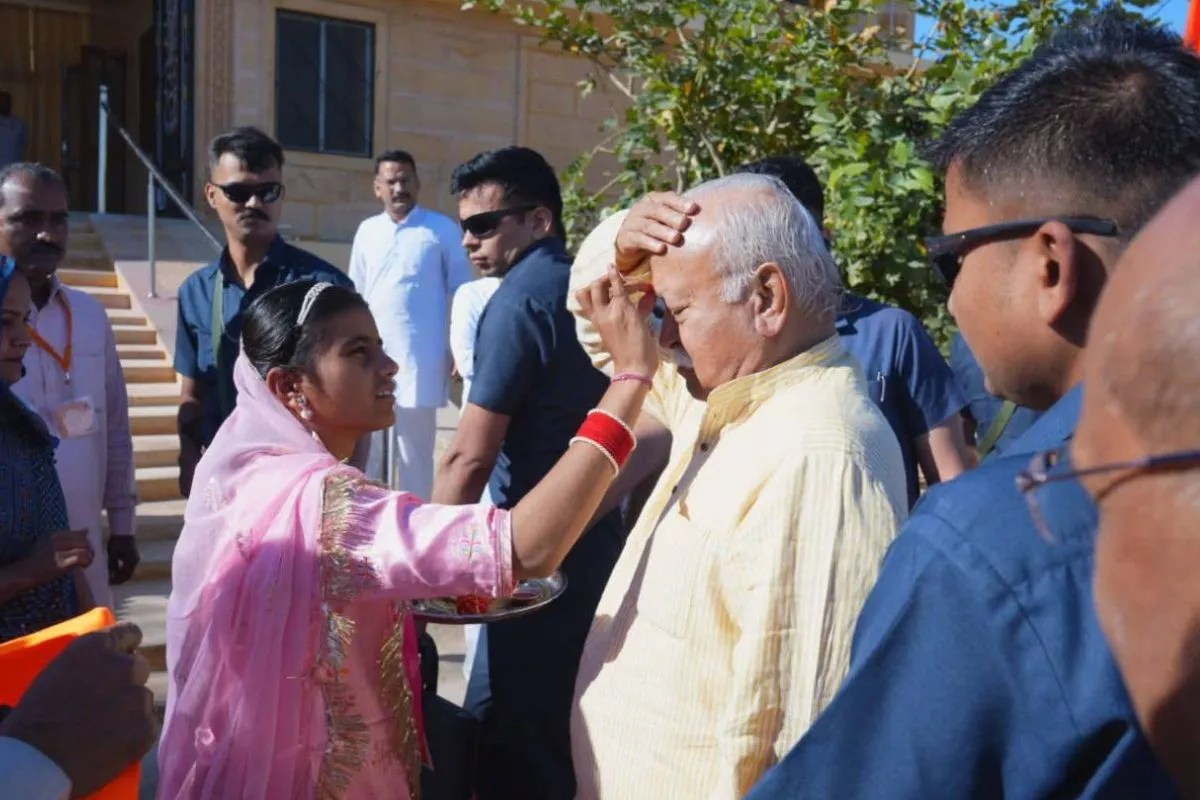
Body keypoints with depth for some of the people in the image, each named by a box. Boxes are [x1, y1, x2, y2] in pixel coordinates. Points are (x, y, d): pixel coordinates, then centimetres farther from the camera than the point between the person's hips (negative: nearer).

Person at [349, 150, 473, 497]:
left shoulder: (443, 229, 0)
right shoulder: (367, 231, 12)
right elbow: (355, 295, 16)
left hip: (419, 360, -4)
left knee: (415, 453, 4)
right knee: (365, 452, 10)